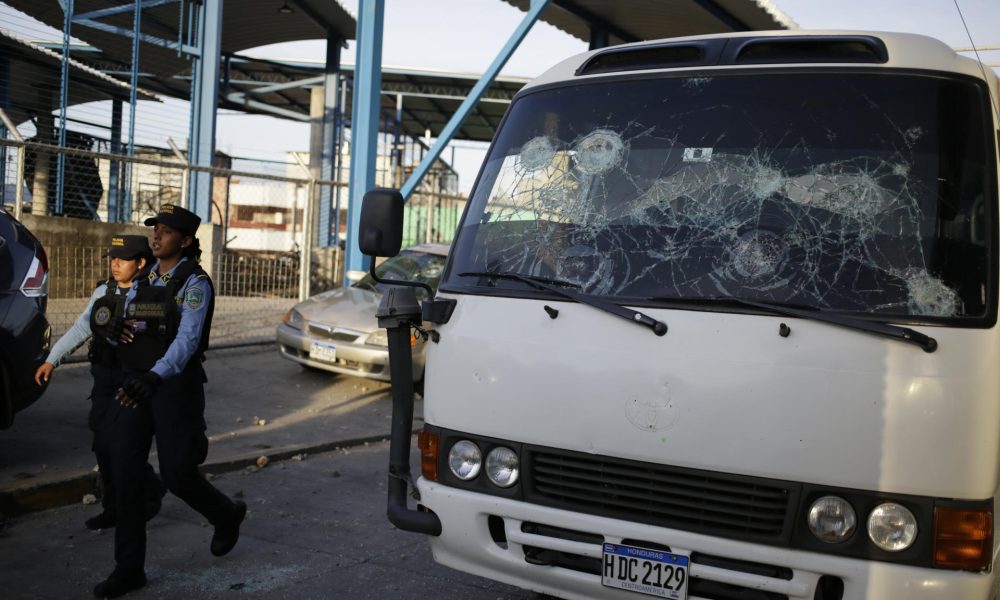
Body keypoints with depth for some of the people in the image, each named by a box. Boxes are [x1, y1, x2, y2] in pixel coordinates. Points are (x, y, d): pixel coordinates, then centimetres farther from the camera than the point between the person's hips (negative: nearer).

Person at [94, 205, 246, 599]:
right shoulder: (143, 280, 12)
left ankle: (227, 515, 30)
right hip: (135, 383, 6)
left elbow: (188, 339, -22)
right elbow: (125, 321, 26)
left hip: (176, 385, -6)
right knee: (124, 471, 0)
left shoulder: (194, 283, -10)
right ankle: (129, 568, 9)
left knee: (176, 475, -2)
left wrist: (155, 377, -37)